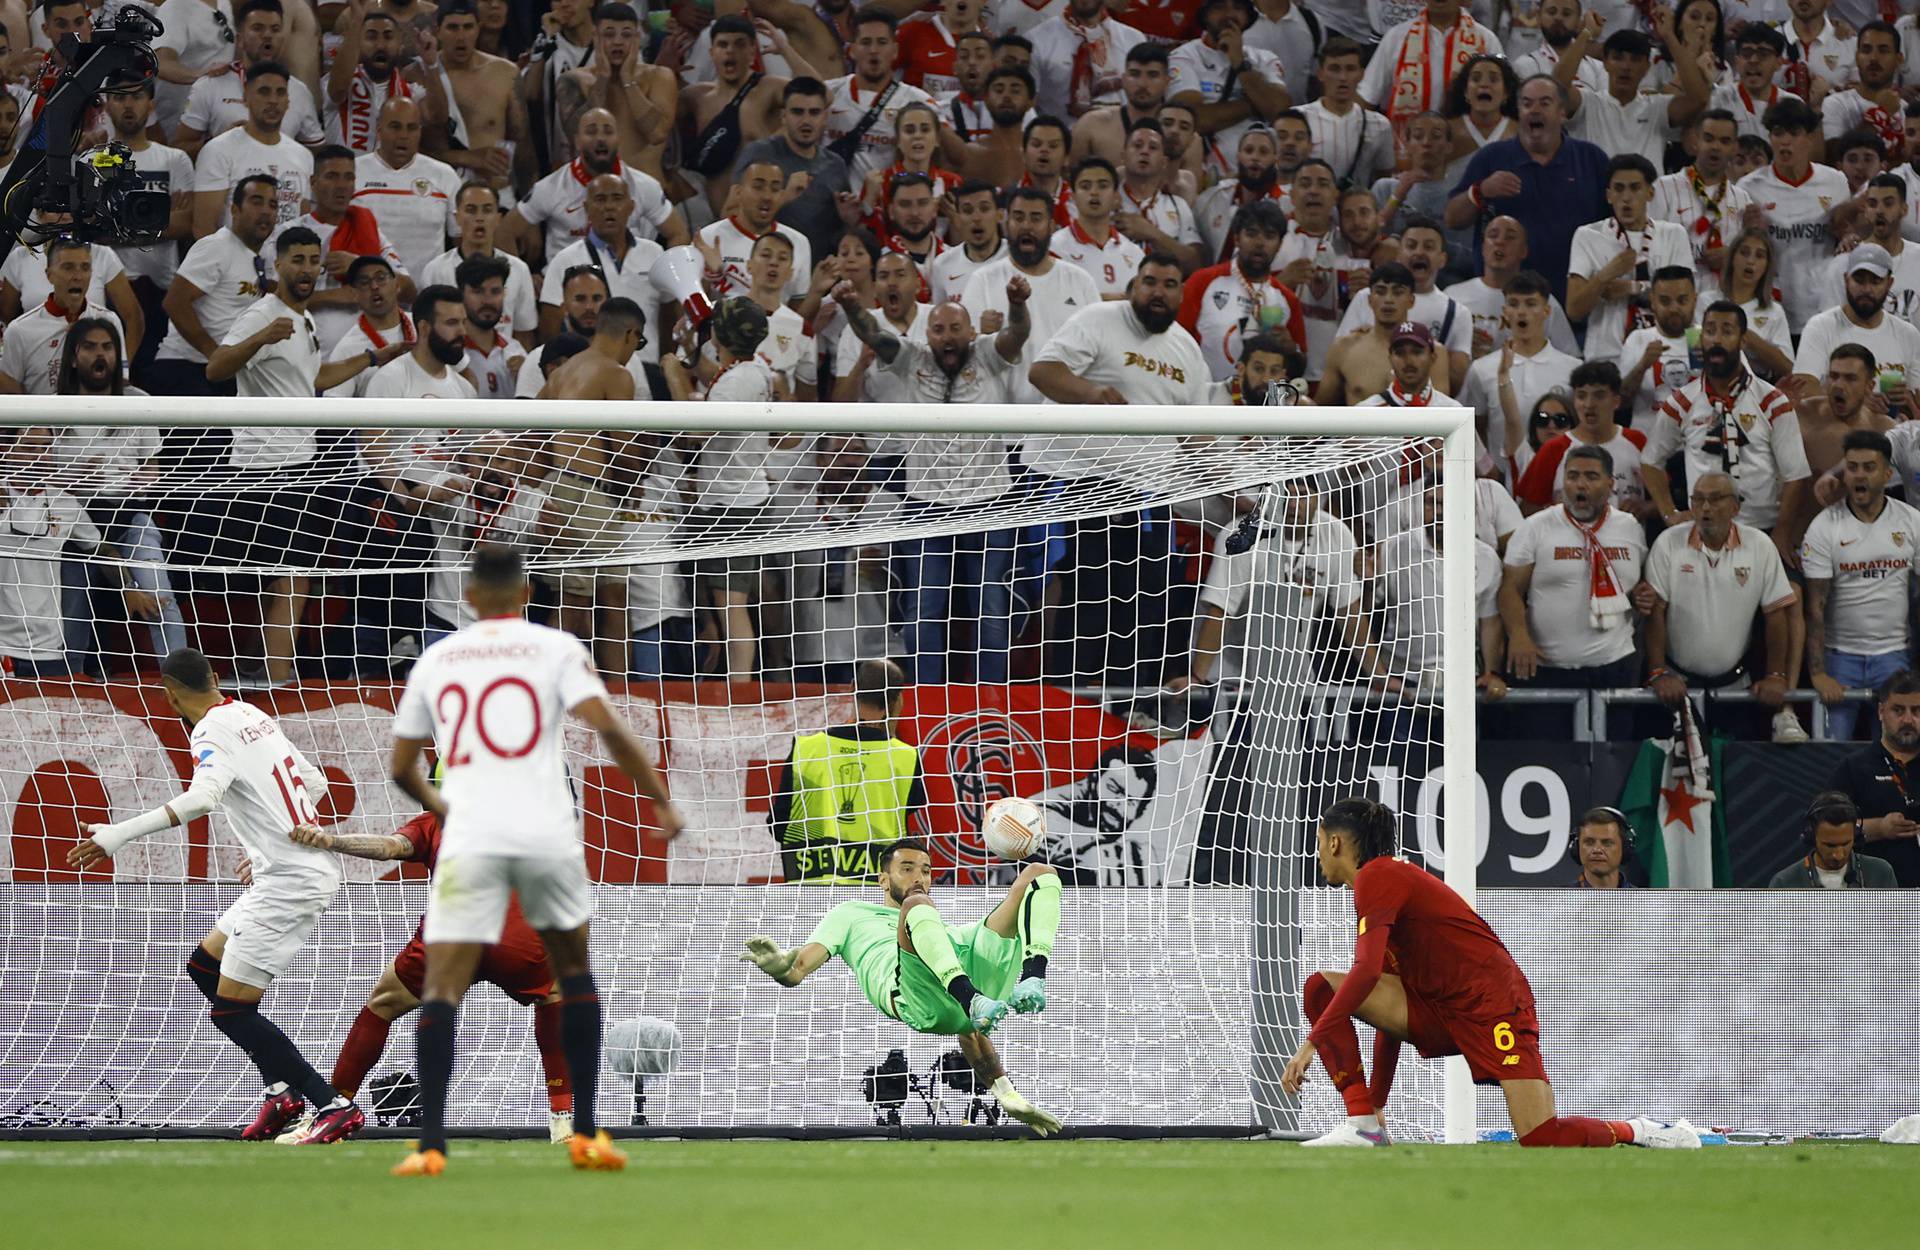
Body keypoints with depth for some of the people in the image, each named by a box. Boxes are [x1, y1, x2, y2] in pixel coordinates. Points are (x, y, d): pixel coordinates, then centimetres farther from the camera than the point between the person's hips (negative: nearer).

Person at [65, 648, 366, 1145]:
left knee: (231, 1009, -7)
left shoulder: (214, 734, -13)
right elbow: (315, 784, 21)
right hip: (317, 867, 9)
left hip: (289, 881, -9)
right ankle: (282, 1090, 15)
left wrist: (120, 834, -36)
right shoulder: (255, 717, 13)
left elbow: (202, 797, -33)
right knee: (205, 967, 19)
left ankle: (334, 1107, -9)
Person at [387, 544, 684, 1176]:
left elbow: (401, 768, 19)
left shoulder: (434, 660, 13)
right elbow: (608, 727, -9)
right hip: (547, 832, 0)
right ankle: (586, 1135, 17)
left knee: (442, 988, -2)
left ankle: (430, 1144, -16)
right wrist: (661, 802, -1)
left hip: (470, 837, 0)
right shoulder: (556, 649, 6)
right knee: (574, 972, 19)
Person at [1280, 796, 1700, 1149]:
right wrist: (1376, 1101, 24)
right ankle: (1362, 1124, -13)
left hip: (1494, 1002, -9)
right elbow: (1392, 1003, 25)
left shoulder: (1376, 877, -9)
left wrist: (1311, 1042, -21)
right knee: (1321, 988, -5)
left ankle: (1635, 1131, 8)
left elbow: (1367, 971, -23)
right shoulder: (1388, 880, 21)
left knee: (1541, 1139, -20)